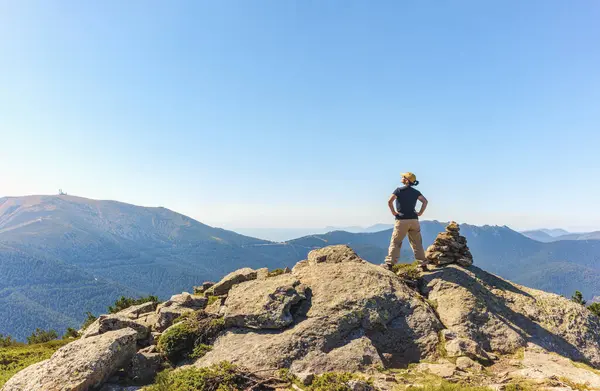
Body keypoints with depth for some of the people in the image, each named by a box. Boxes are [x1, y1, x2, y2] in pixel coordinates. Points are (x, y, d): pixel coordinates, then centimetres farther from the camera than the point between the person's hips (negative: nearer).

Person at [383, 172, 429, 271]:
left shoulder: (399, 190, -6)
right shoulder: (415, 192, 9)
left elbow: (390, 201, -16)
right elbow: (425, 201, 6)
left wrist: (393, 212, -6)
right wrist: (420, 213, 6)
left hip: (402, 220, -4)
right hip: (414, 220, 4)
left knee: (395, 242, 0)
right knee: (417, 244, 12)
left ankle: (389, 263, -6)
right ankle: (423, 264, 14)